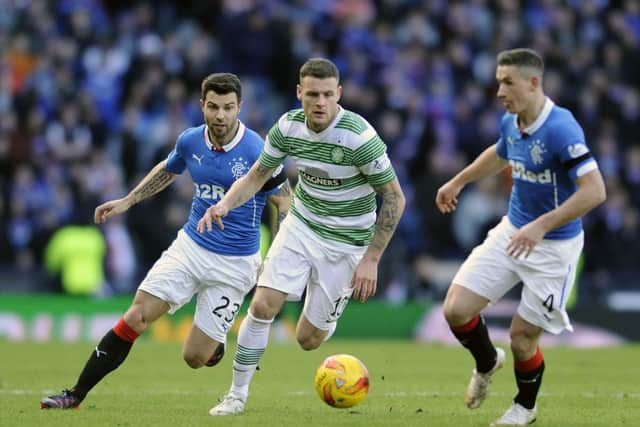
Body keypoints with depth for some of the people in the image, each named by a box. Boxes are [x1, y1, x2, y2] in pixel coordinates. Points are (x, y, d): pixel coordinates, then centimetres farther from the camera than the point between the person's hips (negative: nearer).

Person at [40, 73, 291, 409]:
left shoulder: (257, 152, -18)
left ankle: (219, 346, 33)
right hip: (190, 246, 4)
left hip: (234, 264, -4)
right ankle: (76, 394, -3)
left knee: (196, 357, -5)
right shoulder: (190, 141, -2)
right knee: (136, 318, -10)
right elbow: (167, 170, 22)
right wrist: (126, 202, 19)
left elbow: (286, 204, -9)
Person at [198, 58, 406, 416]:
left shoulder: (360, 137, -26)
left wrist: (371, 259, -18)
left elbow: (394, 198, -17)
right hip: (301, 223, 4)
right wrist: (225, 205, -17)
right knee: (263, 306, -13)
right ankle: (238, 394, 3)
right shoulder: (288, 127, -11)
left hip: (345, 242, -4)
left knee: (308, 339, 0)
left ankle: (329, 315, 37)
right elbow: (257, 175, 4)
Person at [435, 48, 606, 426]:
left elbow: (595, 191, -32)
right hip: (511, 232, 7)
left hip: (554, 246, -7)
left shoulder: (561, 129, -26)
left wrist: (541, 225, -34)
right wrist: (458, 182, 33)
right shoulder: (510, 122, -1)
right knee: (456, 309, -3)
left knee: (522, 335, 1)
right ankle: (487, 363, 29)